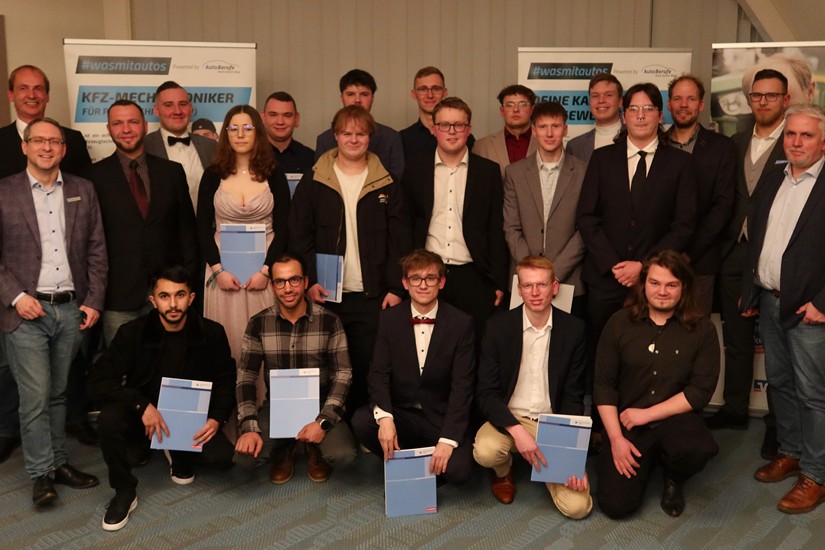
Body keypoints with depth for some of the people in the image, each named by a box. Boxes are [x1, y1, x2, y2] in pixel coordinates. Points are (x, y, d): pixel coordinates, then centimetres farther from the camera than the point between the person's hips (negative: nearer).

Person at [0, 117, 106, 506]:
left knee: (58, 394, 13)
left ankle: (57, 461, 25)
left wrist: (94, 301, 2)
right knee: (35, 397, -1)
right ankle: (41, 474, 11)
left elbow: (96, 251, 8)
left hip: (71, 309, 3)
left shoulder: (83, 191, 7)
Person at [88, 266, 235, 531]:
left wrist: (217, 418, -17)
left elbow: (225, 381, 2)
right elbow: (98, 380, -16)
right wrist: (142, 405, -29)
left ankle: (178, 454, 16)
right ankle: (124, 493, -6)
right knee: (109, 419, -33)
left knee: (224, 457, -22)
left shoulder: (211, 333, -9)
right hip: (143, 415, -1)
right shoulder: (133, 333, -12)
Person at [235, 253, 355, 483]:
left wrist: (323, 421, -21)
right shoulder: (258, 324, -4)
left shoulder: (329, 321, -9)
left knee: (343, 455, -27)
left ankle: (314, 448, 11)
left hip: (320, 406, -1)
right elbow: (246, 377, -4)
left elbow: (343, 375, -9)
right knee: (244, 456, -22)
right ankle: (285, 449, 13)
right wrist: (250, 427, -18)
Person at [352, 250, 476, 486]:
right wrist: (384, 417, -25)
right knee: (361, 421, -26)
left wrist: (448, 439, -21)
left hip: (443, 417, -2)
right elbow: (379, 374, -6)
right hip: (401, 414, 2)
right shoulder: (389, 320, 0)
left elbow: (462, 385, -11)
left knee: (457, 470, -27)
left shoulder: (461, 323, -7)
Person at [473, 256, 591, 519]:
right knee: (486, 451, -35)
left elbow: (573, 397, -1)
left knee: (577, 506, -15)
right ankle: (504, 471, 6)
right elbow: (486, 393, -8)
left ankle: (545, 465, 19)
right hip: (510, 418, -1)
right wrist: (516, 431, -24)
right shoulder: (499, 326, -7)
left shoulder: (573, 329, -4)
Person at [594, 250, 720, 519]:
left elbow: (701, 391, -8)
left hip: (676, 418, -1)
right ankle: (647, 461, 21)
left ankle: (673, 479, 3)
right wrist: (616, 438, -11)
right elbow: (603, 386, -2)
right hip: (626, 423, 1)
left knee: (698, 449, -36)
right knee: (615, 504, -14)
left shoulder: (702, 329, -3)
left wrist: (647, 414, -13)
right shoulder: (619, 323, -1)